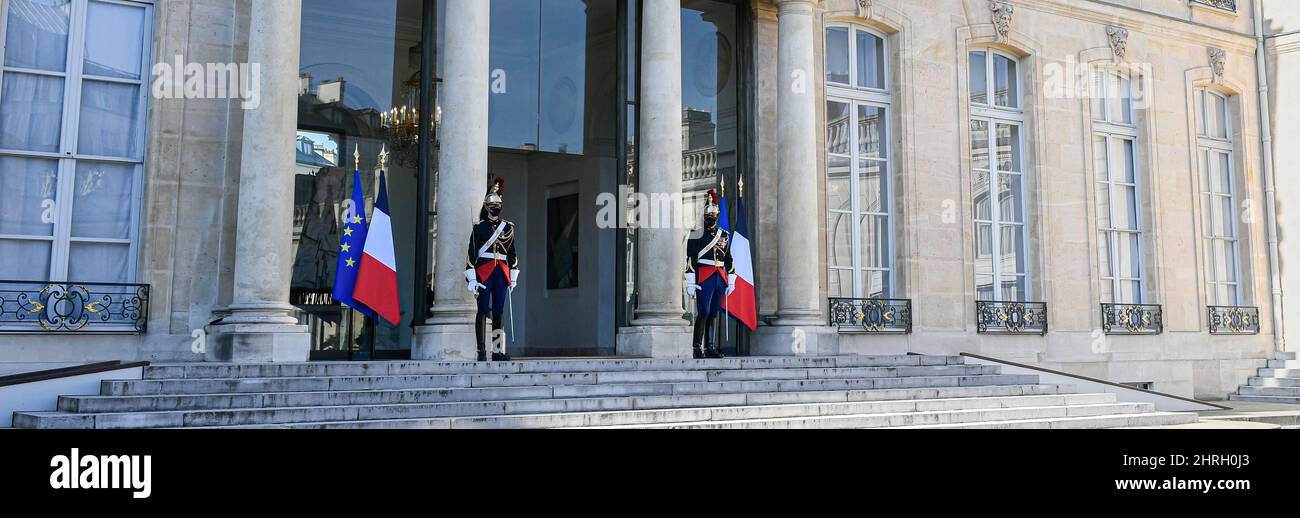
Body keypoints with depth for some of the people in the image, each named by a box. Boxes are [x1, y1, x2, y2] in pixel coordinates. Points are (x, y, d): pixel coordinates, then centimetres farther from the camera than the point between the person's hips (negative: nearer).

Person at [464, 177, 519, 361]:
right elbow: (472, 253, -3)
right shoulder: (479, 227, 1)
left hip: (502, 273, 4)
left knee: (499, 312, 4)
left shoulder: (508, 227, 13)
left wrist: (513, 278, 12)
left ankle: (498, 351, 7)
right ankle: (481, 351, 1)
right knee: (483, 311, -2)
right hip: (483, 273, -3)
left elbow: (512, 253, 16)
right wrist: (472, 278, -10)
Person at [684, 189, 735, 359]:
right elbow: (690, 259, -7)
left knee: (713, 314, 8)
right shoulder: (697, 234, -2)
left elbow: (729, 259, 19)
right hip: (704, 278, -5)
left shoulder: (724, 235, 15)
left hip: (720, 279, 5)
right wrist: (691, 283, -12)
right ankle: (697, 348, -5)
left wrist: (731, 281, 14)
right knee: (703, 313, -10)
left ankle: (710, 348, 14)